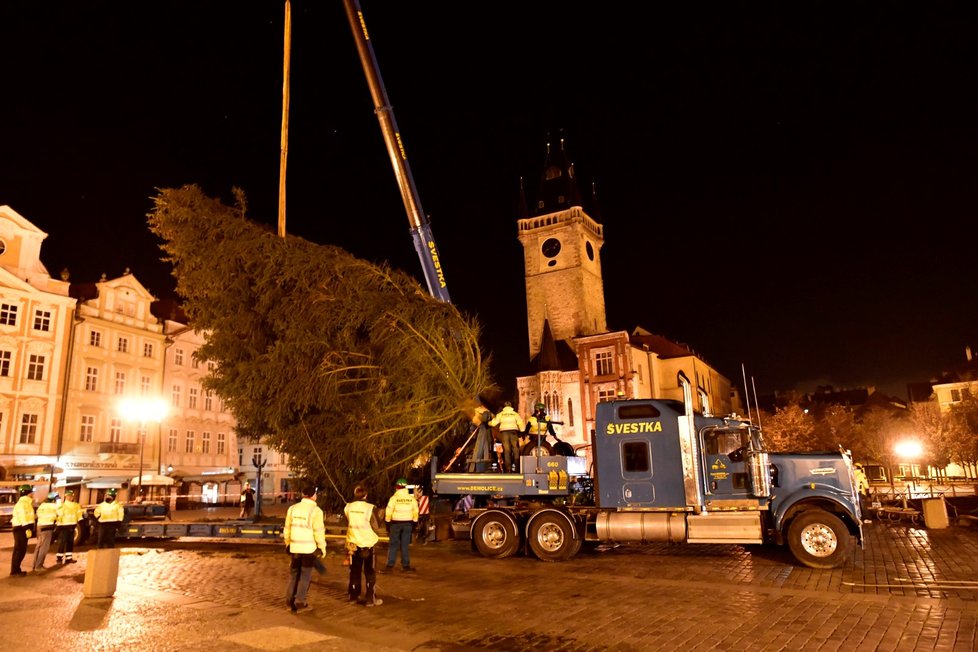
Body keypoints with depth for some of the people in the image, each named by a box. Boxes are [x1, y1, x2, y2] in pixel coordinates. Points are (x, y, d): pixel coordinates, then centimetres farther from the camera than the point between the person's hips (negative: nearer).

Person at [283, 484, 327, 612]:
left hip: (295, 547, 5)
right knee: (305, 575, 7)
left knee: (294, 573, 19)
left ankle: (289, 598, 23)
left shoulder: (292, 508, 1)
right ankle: (299, 601, 9)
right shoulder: (315, 510, -15)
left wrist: (288, 543, 22)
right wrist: (322, 547, -3)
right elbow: (319, 531, -14)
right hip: (309, 548, -4)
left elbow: (287, 528, 8)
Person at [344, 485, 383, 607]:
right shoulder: (370, 508, -18)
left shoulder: (348, 508, -5)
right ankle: (371, 599, 7)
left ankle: (354, 596, 24)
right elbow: (375, 526, -12)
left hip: (353, 543, 4)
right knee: (370, 573, 6)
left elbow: (347, 524, 8)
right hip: (368, 543, -4)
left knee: (355, 571, 16)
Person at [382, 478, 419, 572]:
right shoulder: (412, 498, 1)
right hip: (408, 524, 3)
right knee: (405, 545, 8)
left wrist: (388, 523, 1)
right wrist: (414, 524, 12)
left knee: (393, 544, 4)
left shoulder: (394, 498, -9)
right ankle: (405, 565, 10)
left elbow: (388, 512, -8)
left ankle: (390, 565, 2)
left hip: (395, 523, -2)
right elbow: (415, 512, 4)